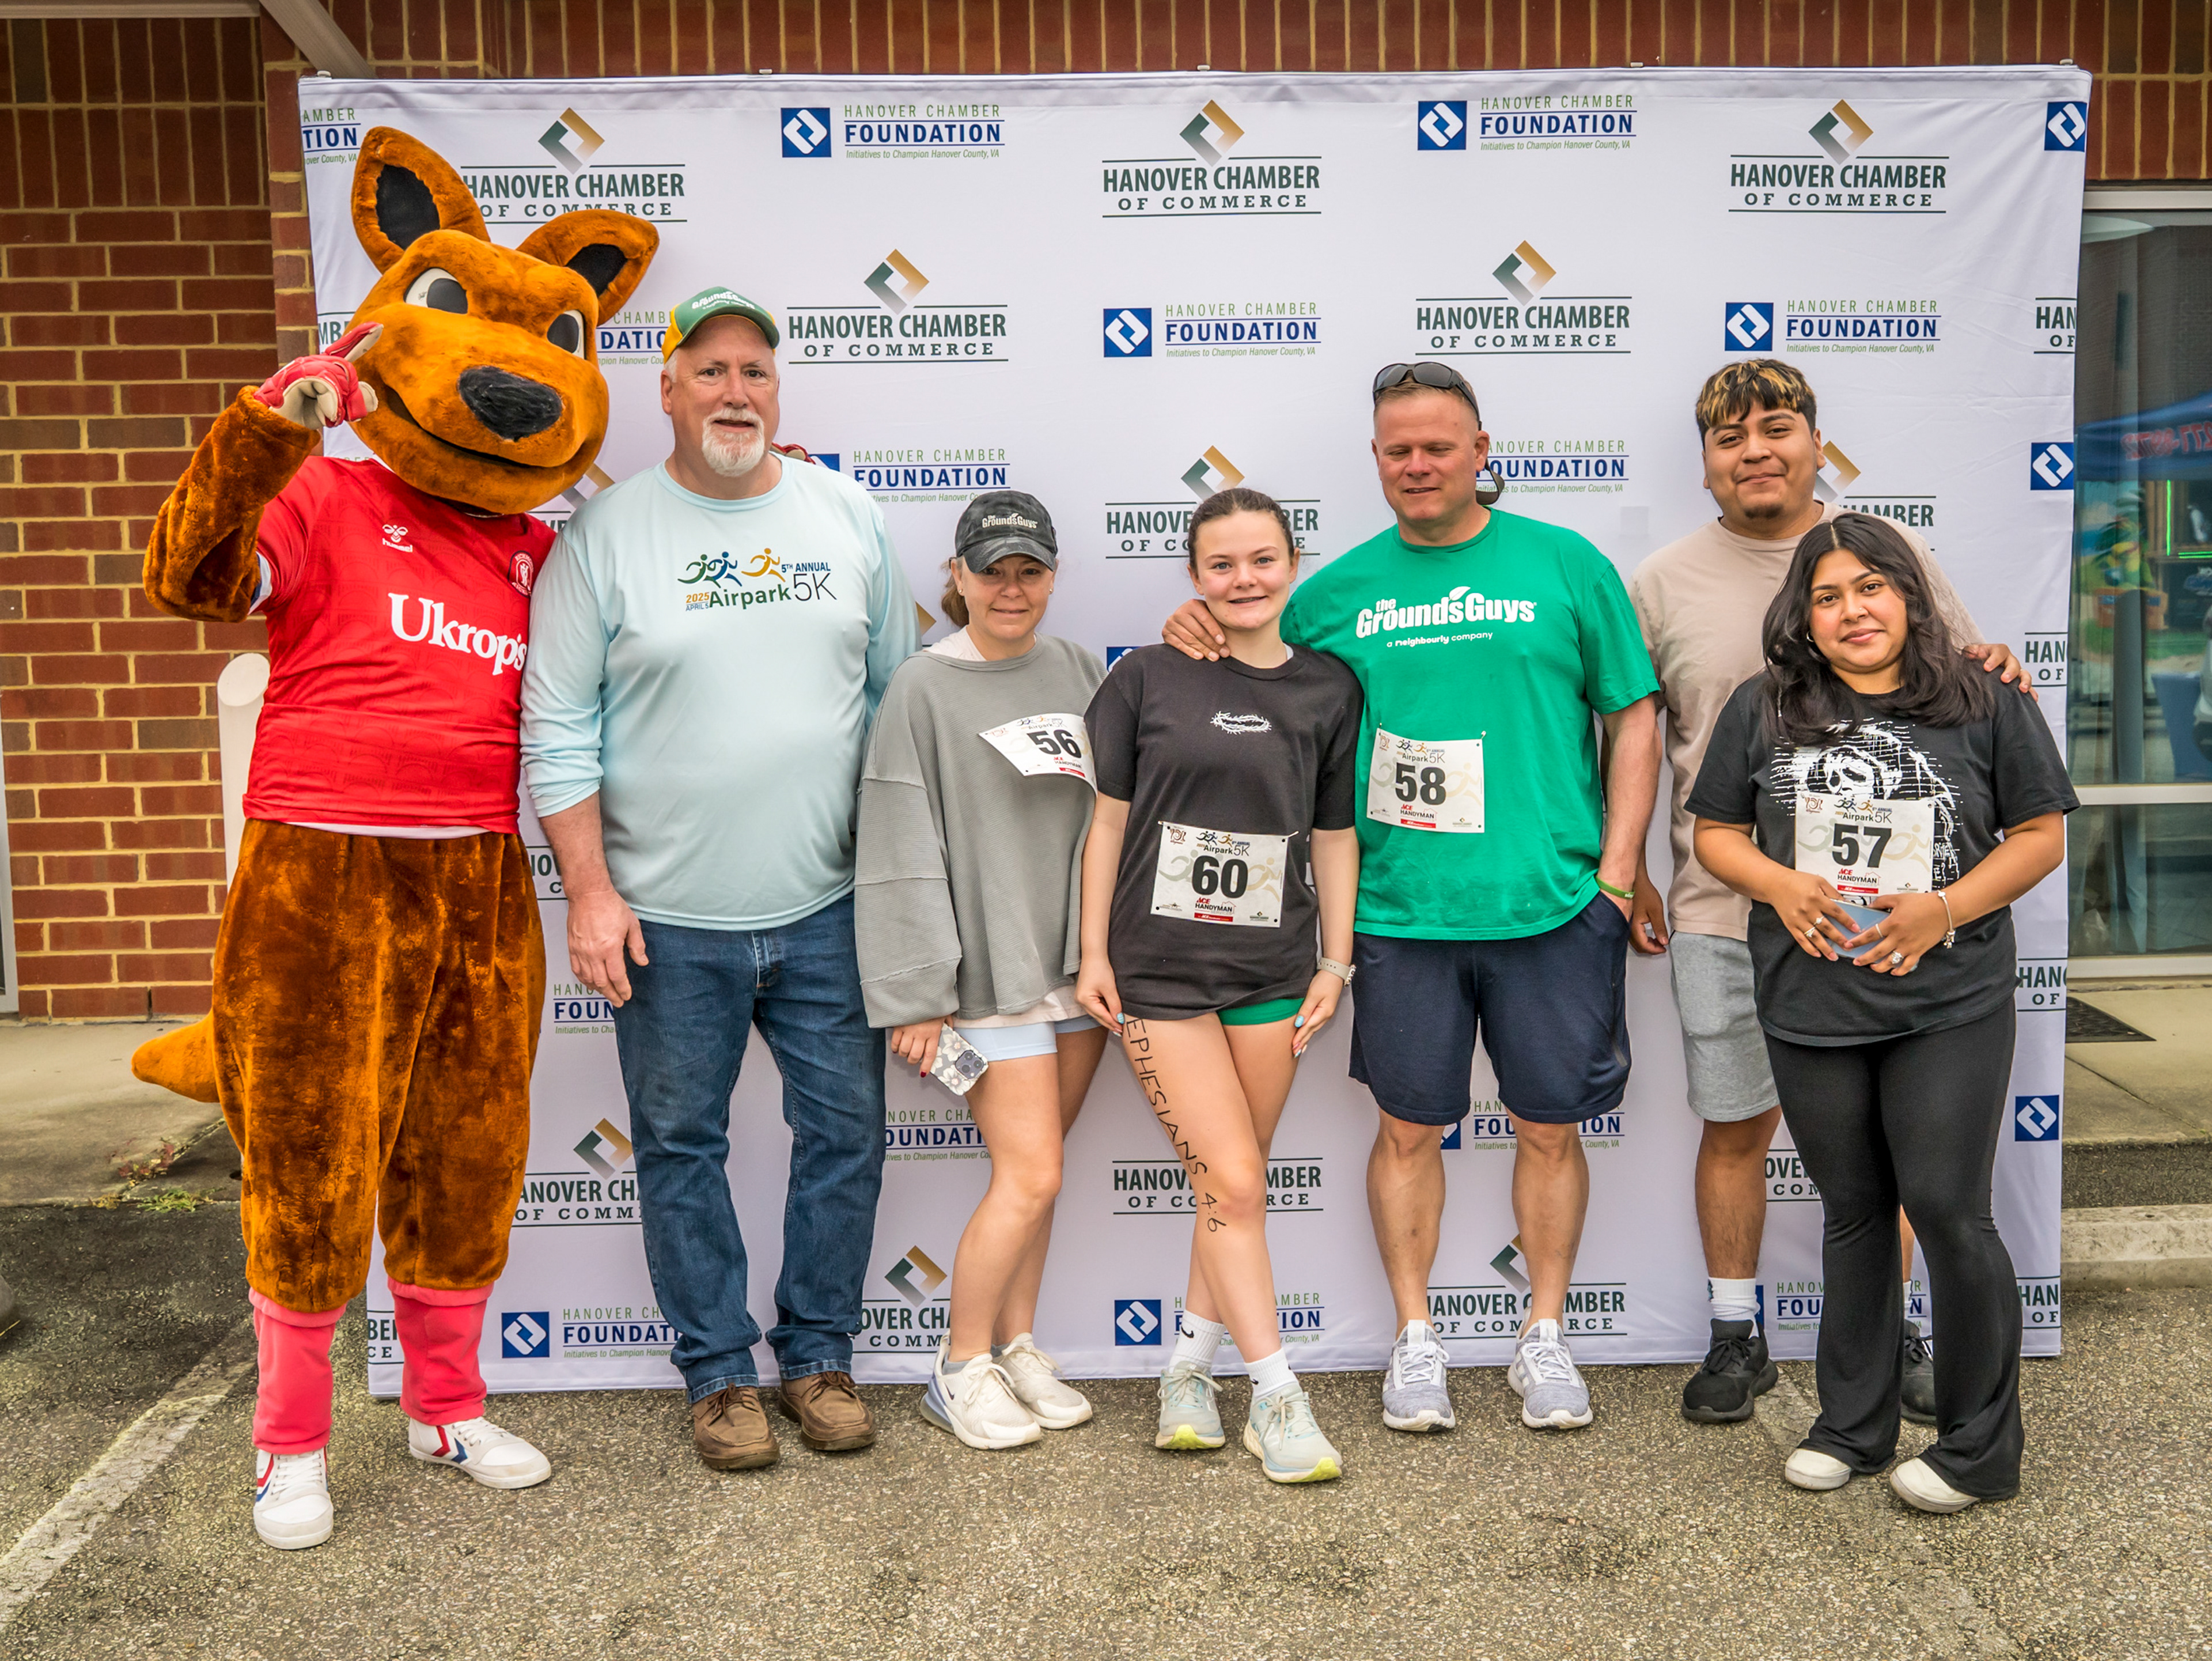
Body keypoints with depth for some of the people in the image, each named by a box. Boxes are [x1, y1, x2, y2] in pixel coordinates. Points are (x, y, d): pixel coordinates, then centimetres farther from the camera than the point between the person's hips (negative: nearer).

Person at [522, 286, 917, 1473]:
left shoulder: (848, 518, 6)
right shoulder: (605, 534, -2)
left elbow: (896, 694, 10)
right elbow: (557, 728, -3)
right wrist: (589, 890, -8)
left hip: (828, 906, 2)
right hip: (669, 920, -2)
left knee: (845, 1133, 9)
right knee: (681, 1148, 9)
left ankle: (819, 1354, 28)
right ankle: (719, 1371, 26)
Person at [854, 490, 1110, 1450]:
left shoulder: (1081, 675, 9)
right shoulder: (924, 688, -6)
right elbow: (902, 852, -9)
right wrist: (917, 998, -12)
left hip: (1080, 966, 5)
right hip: (990, 974, -5)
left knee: (1032, 1170, 12)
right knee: (1029, 1174, -6)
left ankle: (1015, 1346, 28)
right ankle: (960, 1371, 13)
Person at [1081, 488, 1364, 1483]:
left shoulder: (1329, 690, 5)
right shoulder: (1147, 678, -1)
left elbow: (1335, 836, 9)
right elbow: (1109, 818, 1)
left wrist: (1335, 962, 6)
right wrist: (1094, 953, -1)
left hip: (1272, 970, 3)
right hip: (1159, 970, -3)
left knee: (1235, 1186, 11)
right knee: (1232, 1181, -6)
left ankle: (1189, 1366, 28)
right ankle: (1276, 1399, 5)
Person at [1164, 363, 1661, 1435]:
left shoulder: (1566, 565, 3)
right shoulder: (1341, 588, 7)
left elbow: (1633, 719, 4)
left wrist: (1615, 876, -2)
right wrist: (1197, 637, -4)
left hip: (1553, 905, 0)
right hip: (1400, 912, 1)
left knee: (1550, 1127, 9)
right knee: (1409, 1128, 9)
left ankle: (1544, 1340, 28)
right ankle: (1415, 1343, 27)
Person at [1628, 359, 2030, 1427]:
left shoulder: (1894, 553, 5)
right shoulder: (1663, 583, 3)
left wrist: (1998, 677, -9)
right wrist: (1628, 874, 6)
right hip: (1722, 910, -1)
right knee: (1734, 1129, 9)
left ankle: (1892, 1332, 30)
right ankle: (1736, 1338, 25)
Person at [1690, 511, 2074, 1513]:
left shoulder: (1984, 707, 0)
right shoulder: (1763, 710, 5)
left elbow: (2042, 835, 2)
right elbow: (1715, 834, 9)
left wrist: (1947, 908, -12)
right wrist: (1779, 886, -11)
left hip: (1950, 1008, -2)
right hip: (1810, 1009, 2)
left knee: (1948, 1212, -2)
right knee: (1853, 1212, 14)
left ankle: (1980, 1448, 16)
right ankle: (1853, 1428, 28)